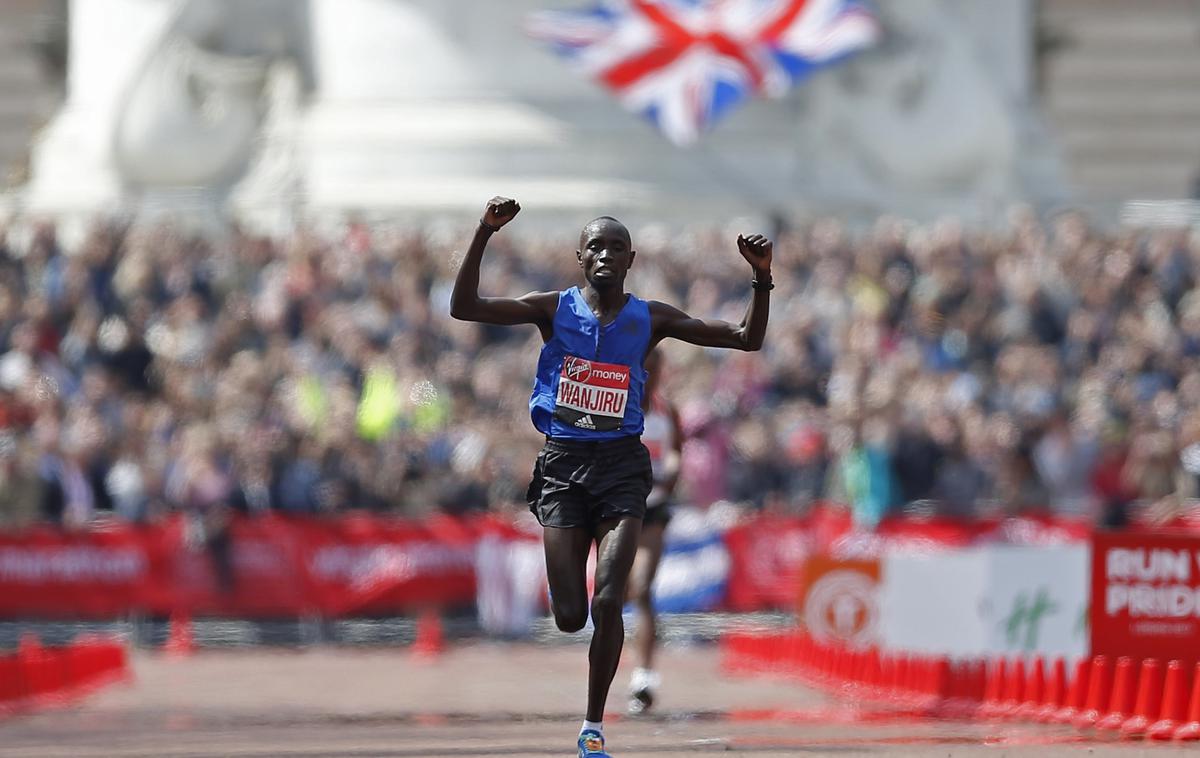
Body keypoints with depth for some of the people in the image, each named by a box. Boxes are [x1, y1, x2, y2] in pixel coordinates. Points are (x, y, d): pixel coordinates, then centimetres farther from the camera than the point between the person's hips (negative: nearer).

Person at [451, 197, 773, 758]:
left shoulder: (650, 319, 3)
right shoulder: (554, 310, 1)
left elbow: (747, 339, 4)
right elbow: (464, 308, -10)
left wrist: (761, 280, -11)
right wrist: (484, 235, -20)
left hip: (621, 464, 0)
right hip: (563, 464, 0)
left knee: (607, 603, -13)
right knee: (569, 617, -3)